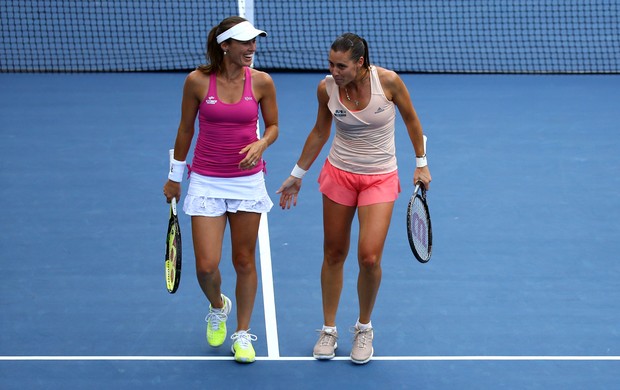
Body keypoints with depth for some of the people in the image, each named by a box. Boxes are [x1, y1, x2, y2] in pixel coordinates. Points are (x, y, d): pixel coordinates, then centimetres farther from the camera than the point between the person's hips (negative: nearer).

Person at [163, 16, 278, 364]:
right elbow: (186, 129, 4)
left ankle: (243, 334, 25)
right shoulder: (197, 81, -8)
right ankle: (218, 307, 29)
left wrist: (261, 144, -16)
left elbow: (273, 126, 7)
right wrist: (175, 176, 10)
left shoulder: (262, 82, -5)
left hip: (248, 181, 1)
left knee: (244, 261, 7)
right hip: (206, 181, -1)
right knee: (206, 265, -6)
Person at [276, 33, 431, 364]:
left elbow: (411, 119, 0)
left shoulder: (387, 81, -18)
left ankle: (364, 328, 14)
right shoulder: (326, 89, -11)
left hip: (380, 179, -2)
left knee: (369, 257, -11)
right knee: (333, 254, 8)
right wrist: (297, 175, 13)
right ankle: (329, 330, 24)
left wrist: (421, 163, 4)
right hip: (339, 173, 2)